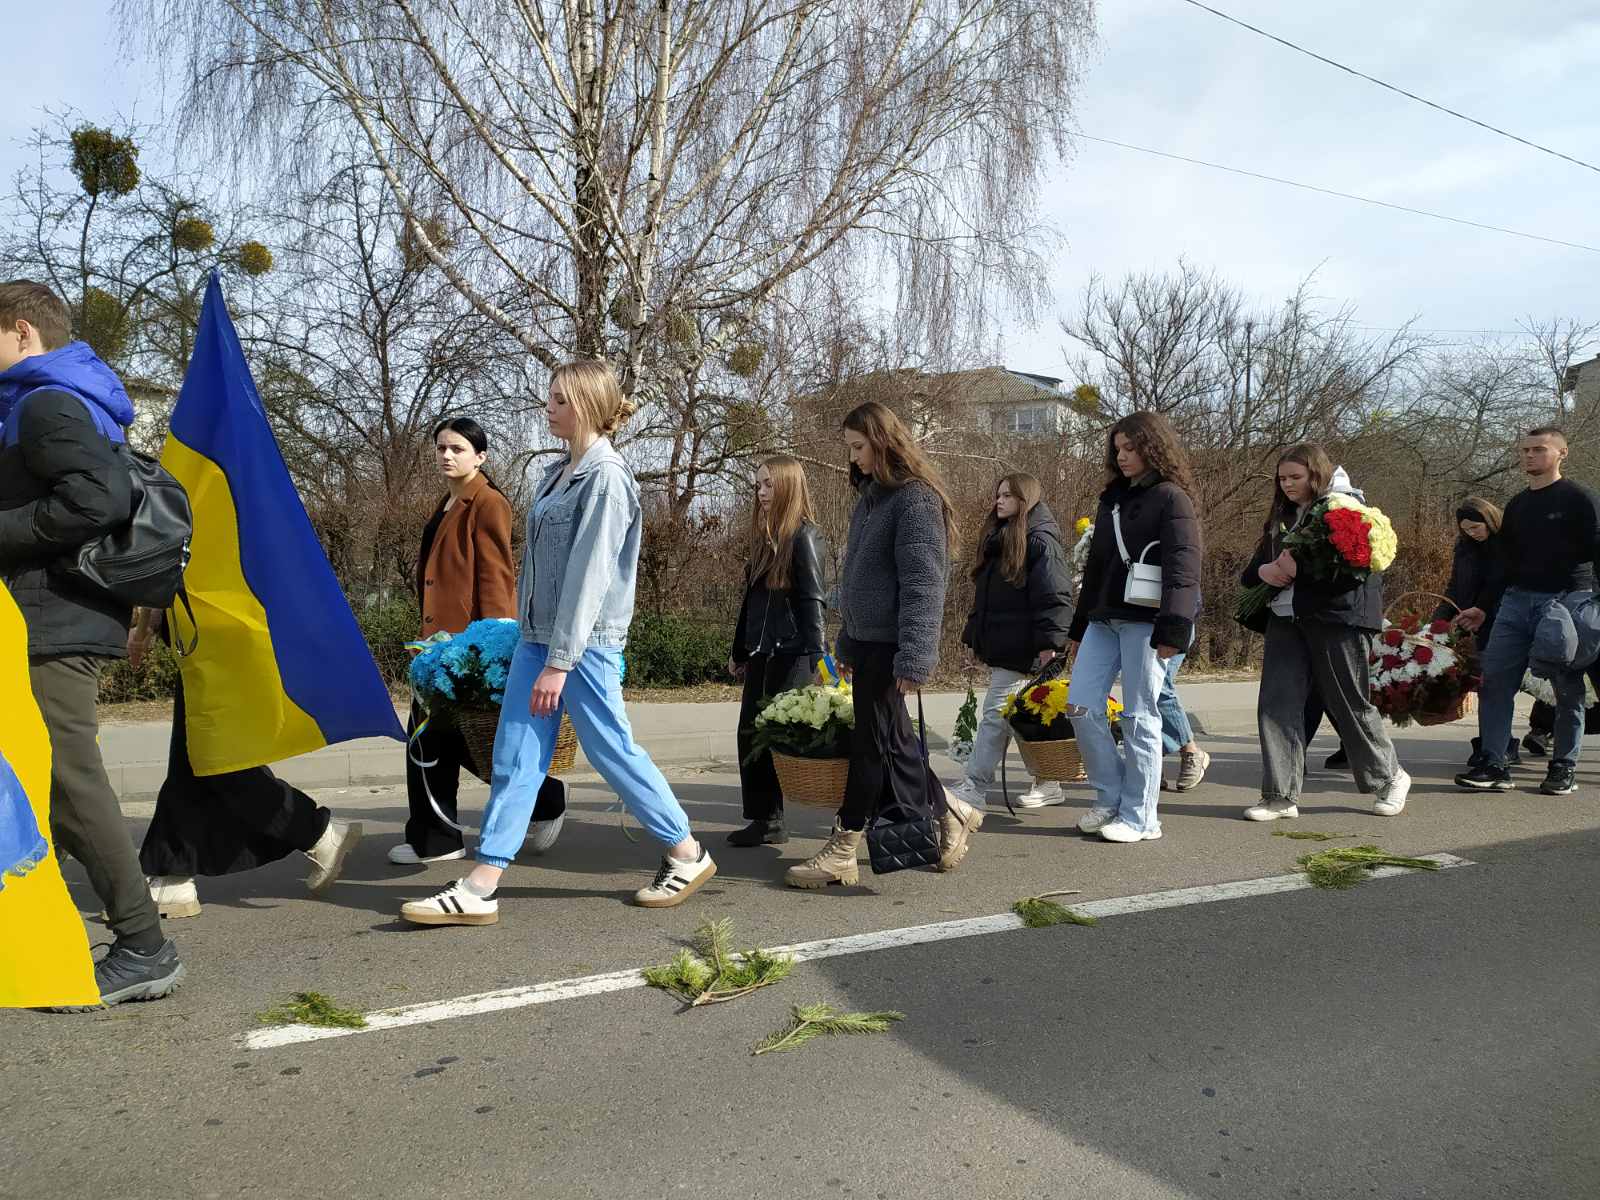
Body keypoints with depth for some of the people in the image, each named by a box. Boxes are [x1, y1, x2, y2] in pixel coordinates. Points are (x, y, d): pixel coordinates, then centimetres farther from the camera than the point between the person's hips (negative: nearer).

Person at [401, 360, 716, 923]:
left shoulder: (606, 477, -14)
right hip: (537, 638, 8)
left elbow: (590, 575, -18)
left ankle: (687, 854, 21)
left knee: (613, 752, 3)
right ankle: (479, 889, 9)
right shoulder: (558, 473, 13)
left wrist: (560, 662, -20)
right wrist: (536, 647, 16)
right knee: (514, 759, 5)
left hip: (583, 641, -8)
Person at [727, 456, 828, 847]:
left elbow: (812, 600, -14)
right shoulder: (764, 536, 16)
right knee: (751, 734, 8)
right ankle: (765, 821, 15)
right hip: (761, 653, 9)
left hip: (791, 654, -8)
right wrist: (739, 651, 21)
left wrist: (815, 657, -19)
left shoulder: (804, 536, -8)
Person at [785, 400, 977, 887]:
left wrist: (914, 657, -22)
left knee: (872, 740, -2)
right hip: (865, 637, 9)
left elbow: (923, 584, -18)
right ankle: (952, 813, 27)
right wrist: (847, 643, 22)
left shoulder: (916, 498, -12)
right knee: (891, 738, 12)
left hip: (890, 642, -9)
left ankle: (842, 850, 5)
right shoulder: (871, 497, 16)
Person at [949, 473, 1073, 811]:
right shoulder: (996, 539, 18)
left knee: (996, 713, -7)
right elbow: (984, 596, 22)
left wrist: (1049, 643, -22)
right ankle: (1047, 785, 21)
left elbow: (1054, 596, -16)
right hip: (998, 645, 8)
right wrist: (973, 635, 19)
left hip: (1020, 649, -8)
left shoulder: (1041, 541, -9)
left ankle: (974, 788, -4)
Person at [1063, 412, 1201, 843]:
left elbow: (1183, 569, -14)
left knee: (1139, 717, -3)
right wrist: (1079, 626, 21)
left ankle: (1139, 817, 7)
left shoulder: (1171, 498, -4)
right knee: (1081, 705, 2)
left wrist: (1173, 629, -24)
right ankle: (1110, 799, 15)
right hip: (1104, 618, 7)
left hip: (1144, 621, -7)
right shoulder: (1112, 497, 18)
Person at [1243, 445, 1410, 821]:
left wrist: (1299, 568, -19)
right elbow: (1250, 573, 19)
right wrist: (1265, 571, -4)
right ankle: (1281, 796, 2)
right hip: (1286, 618, 7)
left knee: (1349, 704, 5)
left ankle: (1390, 777, 29)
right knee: (1277, 704, -2)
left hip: (1336, 617, -6)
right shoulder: (1282, 517, 17)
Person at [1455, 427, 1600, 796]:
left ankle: (1564, 768, 12)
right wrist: (1482, 608, 18)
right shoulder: (1516, 505, 17)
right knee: (1494, 682, -3)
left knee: (1567, 689, 2)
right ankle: (1494, 766, -1)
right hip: (1516, 601, 5)